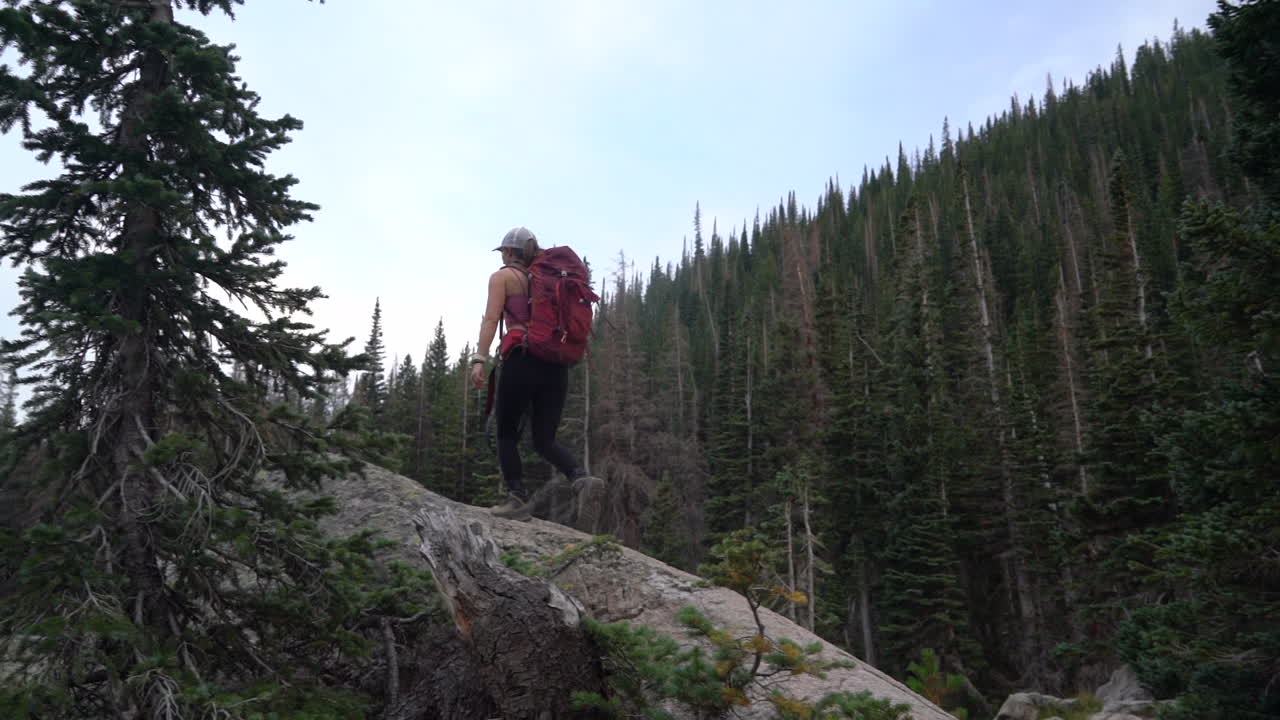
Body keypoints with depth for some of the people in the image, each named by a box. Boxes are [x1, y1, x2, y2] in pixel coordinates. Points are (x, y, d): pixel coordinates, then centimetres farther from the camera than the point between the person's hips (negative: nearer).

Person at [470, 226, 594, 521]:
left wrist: (480, 359, -14)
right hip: (556, 363, 5)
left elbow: (491, 318, -7)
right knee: (544, 439, 8)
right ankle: (578, 476, -19)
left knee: (507, 433, 9)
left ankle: (518, 498, -1)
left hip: (522, 360, -5)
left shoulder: (502, 276, 7)